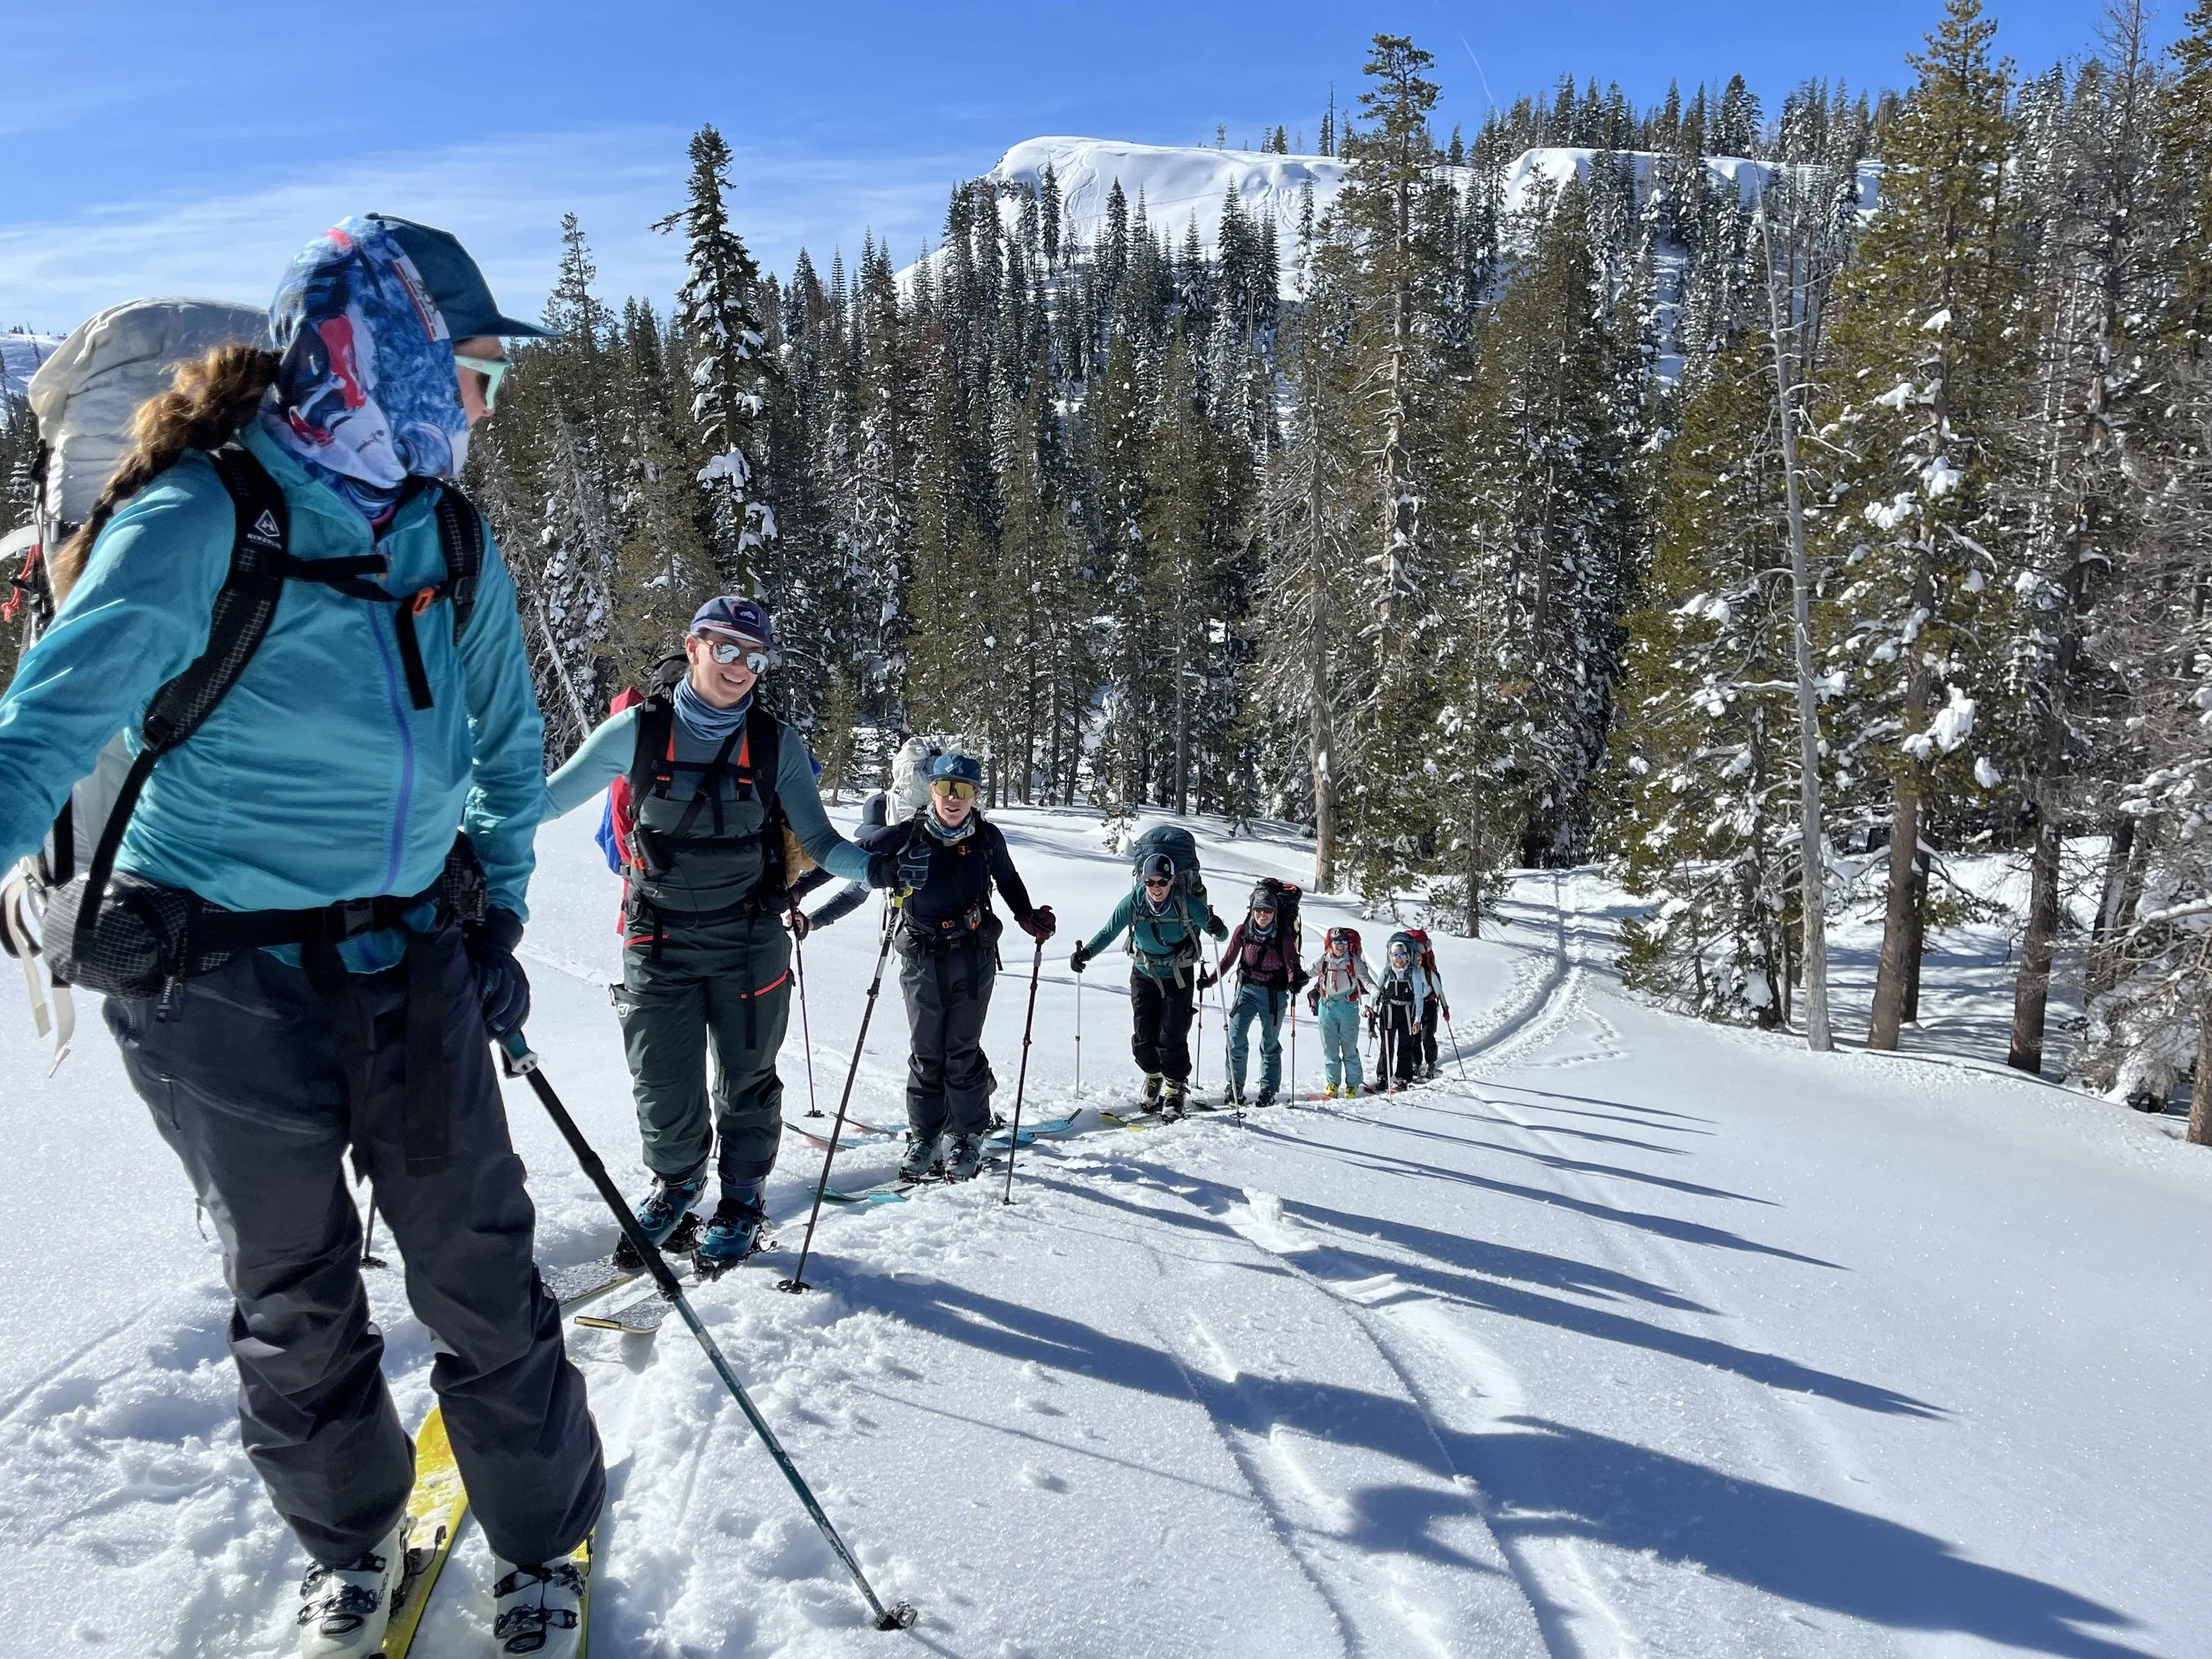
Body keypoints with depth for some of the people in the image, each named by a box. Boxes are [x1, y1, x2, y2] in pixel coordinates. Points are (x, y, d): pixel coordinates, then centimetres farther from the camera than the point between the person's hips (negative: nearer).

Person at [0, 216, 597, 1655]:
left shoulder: (450, 536, 2)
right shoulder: (201, 521, -15)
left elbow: (507, 738, 13)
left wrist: (499, 909, 9)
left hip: (412, 953, 4)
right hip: (226, 968, -3)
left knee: (483, 1277, 6)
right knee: (296, 1298, 14)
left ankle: (544, 1541, 29)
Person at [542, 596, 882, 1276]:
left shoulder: (777, 744, -5)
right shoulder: (638, 730, -8)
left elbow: (817, 841, -2)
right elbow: (549, 798, -1)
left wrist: (874, 867, -20)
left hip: (748, 940, 0)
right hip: (658, 940, 0)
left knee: (745, 1079, 11)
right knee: (662, 1084, 5)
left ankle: (742, 1199, 34)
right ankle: (676, 1178, 37)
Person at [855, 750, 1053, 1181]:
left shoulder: (987, 837, -3)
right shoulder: (905, 836, -8)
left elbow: (1008, 880, 16)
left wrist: (1028, 917, 4)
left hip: (973, 956, 0)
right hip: (922, 958, 0)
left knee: (962, 1049, 3)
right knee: (926, 1052, 6)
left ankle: (968, 1136, 15)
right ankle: (923, 1137, 18)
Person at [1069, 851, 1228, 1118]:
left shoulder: (1187, 904, -23)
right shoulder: (1133, 902, -19)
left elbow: (1221, 934, -17)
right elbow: (1108, 932, -12)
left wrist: (1218, 929, -41)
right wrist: (1086, 952, -28)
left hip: (1178, 975, -2)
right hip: (1144, 973, 2)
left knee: (1172, 1036, -9)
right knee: (1143, 1035, 2)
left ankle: (1176, 1088, 12)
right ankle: (1154, 1076, 32)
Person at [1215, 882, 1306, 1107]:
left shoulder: (1282, 935, -10)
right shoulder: (1243, 931, -5)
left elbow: (1292, 964, -9)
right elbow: (1228, 959, 4)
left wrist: (1295, 980, -30)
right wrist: (1210, 980, -3)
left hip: (1274, 993, -2)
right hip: (1247, 989, 2)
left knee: (1270, 1043, 7)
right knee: (1236, 1037, -6)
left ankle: (1268, 1091, 18)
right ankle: (1234, 1088, 5)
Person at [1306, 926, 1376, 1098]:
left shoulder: (1354, 961, -2)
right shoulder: (1323, 961, 4)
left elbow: (1365, 978, -11)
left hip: (1348, 1006, -2)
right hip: (1327, 1007, 2)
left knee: (1349, 1047, 2)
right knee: (1330, 1047, 7)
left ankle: (1352, 1084, 12)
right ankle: (1332, 1083, 17)